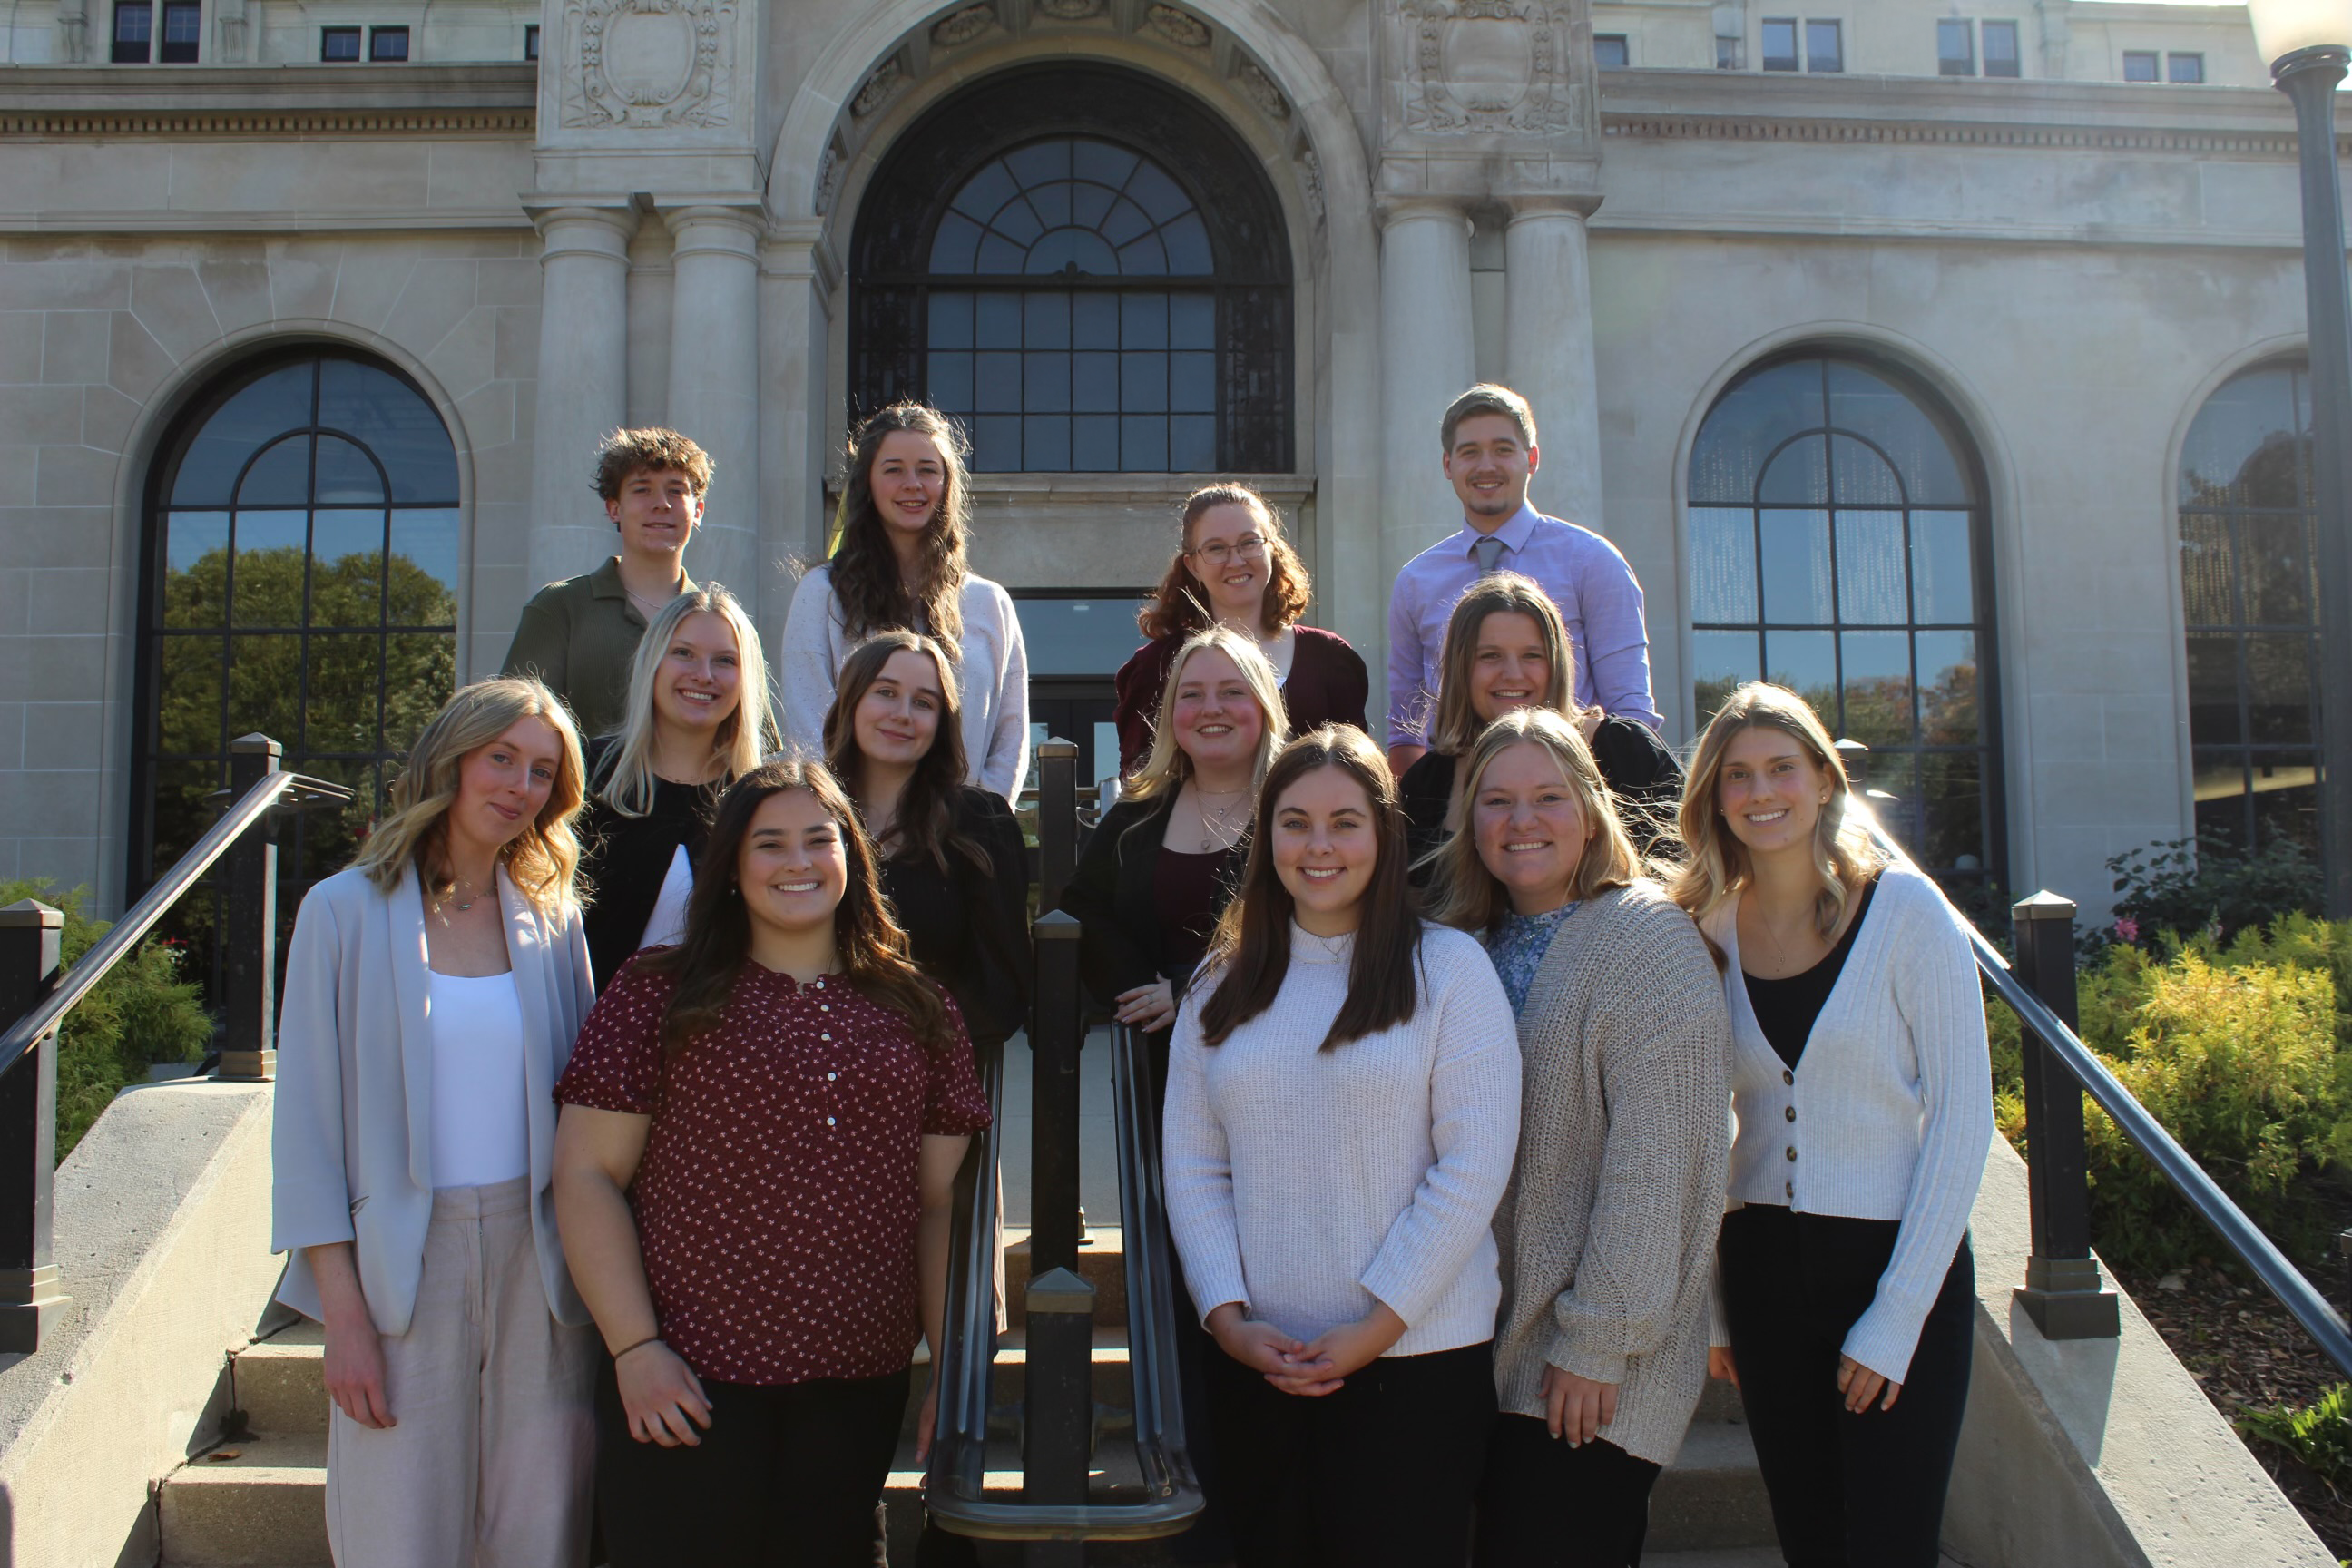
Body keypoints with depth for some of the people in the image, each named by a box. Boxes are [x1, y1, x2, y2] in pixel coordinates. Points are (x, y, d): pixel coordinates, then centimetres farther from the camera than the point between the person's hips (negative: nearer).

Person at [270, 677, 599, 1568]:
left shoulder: (553, 920, 8)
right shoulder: (346, 911, 0)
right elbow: (308, 1121, -2)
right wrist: (344, 1312, -7)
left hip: (540, 1260, 2)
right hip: (403, 1265, -2)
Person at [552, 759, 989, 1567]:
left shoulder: (918, 1012, 9)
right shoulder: (661, 994, 0)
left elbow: (942, 1202, 10)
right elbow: (587, 1174, -3)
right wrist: (634, 1348, -10)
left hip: (861, 1391, 3)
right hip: (690, 1385, -3)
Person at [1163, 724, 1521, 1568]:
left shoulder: (1447, 967, -3)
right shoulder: (1221, 985, 9)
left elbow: (1475, 1164, -8)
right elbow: (1192, 1165, 6)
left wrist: (1377, 1327, -11)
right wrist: (1227, 1316, -6)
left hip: (1416, 1355, -3)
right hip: (1255, 1361, 3)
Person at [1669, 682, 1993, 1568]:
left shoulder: (1903, 909, -8)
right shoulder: (1711, 929, 3)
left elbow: (1963, 1113, -9)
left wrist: (1896, 1316, -12)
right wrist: (1712, 1307, 6)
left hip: (1898, 1262, -3)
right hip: (1764, 1269, 4)